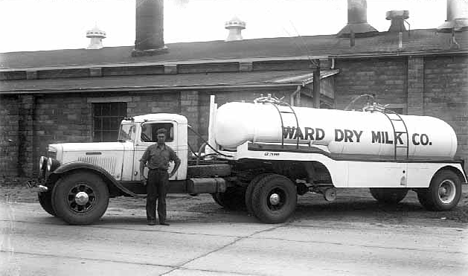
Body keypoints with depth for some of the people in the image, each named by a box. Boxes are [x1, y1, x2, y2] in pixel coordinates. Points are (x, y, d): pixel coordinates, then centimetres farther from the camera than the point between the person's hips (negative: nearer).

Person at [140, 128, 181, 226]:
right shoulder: (151, 148, 4)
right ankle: (151, 219, 6)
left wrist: (172, 173, 13)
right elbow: (142, 161, 4)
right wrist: (142, 175, -3)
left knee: (162, 198, 4)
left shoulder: (169, 150, 8)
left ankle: (162, 220, 7)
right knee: (151, 198, 1)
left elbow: (177, 161, 20)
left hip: (164, 175, 1)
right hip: (152, 173, -1)